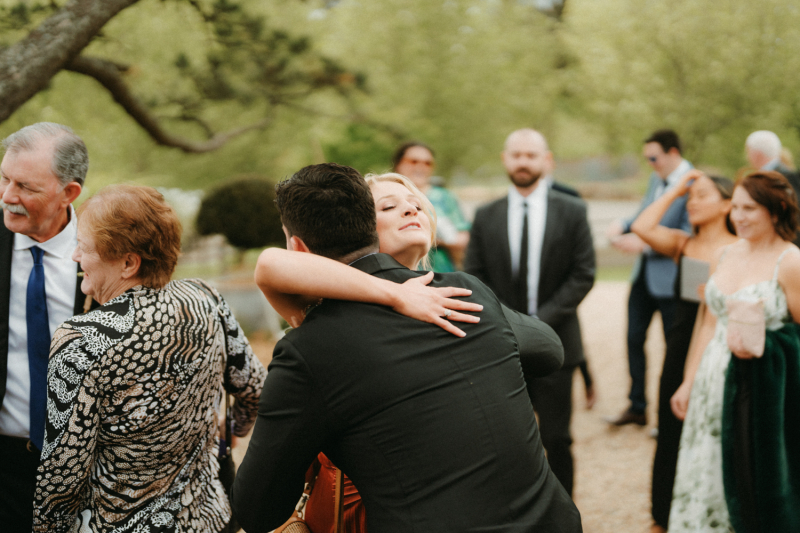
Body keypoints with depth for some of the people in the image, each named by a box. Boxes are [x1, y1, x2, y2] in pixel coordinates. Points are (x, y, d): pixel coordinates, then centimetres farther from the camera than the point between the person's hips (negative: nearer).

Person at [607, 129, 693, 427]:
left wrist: (643, 244, -23)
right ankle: (637, 407, 25)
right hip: (644, 275, 8)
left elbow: (689, 237, -23)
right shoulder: (657, 179, 7)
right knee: (634, 338, 12)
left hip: (670, 280, -8)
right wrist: (623, 226, -2)